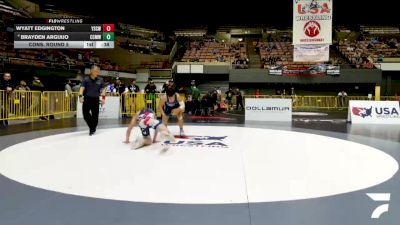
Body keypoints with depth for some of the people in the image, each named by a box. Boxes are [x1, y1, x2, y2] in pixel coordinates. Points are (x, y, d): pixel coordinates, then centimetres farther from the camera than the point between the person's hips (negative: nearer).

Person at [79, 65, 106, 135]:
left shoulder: (100, 80, 3)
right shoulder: (86, 79, -4)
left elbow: (103, 89, 7)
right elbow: (82, 88, -11)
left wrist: (103, 97, -4)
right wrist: (80, 96, -25)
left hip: (95, 99, 1)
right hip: (87, 99, -1)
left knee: (95, 115, 0)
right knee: (85, 114, -2)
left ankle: (92, 129, 16)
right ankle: (92, 126, 22)